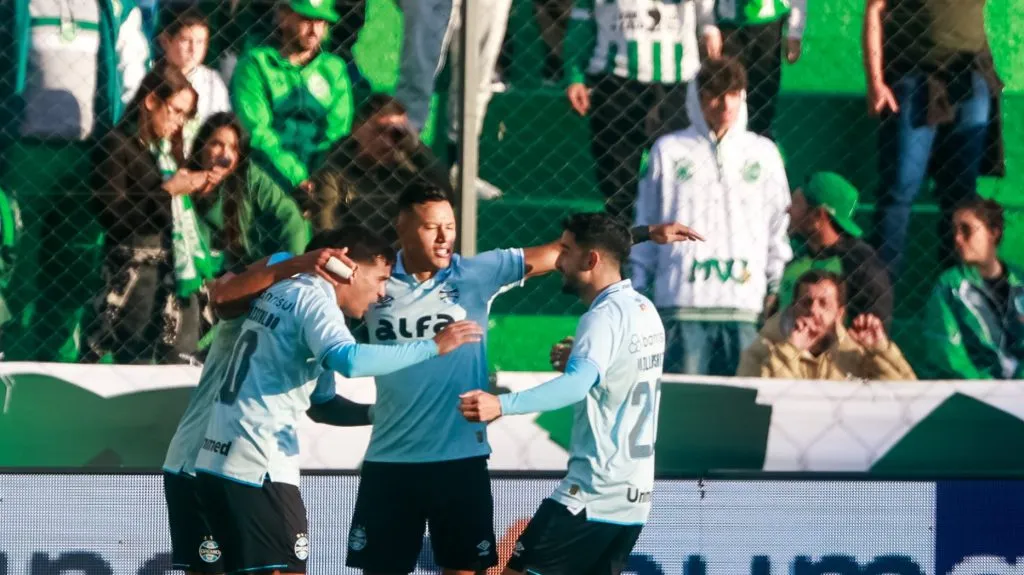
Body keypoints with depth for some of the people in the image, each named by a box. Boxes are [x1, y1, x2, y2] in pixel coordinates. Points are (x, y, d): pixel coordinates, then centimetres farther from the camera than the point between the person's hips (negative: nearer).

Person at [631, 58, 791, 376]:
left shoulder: (764, 153, 13)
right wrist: (636, 287, 9)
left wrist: (776, 287, 8)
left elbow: (779, 225, 15)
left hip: (745, 299, 1)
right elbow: (646, 223, 13)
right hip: (683, 299, -1)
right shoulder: (669, 150, 10)